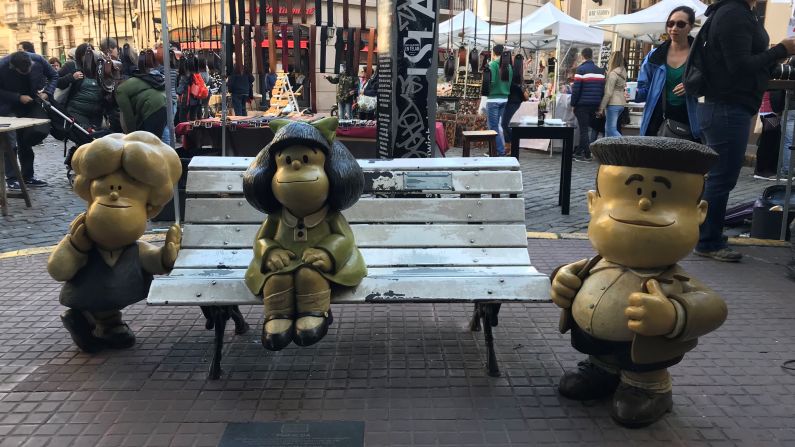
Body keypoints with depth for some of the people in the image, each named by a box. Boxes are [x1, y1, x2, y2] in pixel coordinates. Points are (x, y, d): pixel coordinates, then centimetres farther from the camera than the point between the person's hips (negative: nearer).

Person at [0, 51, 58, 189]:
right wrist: (19, 97, -26)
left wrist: (47, 92, -17)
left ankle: (28, 176, 17)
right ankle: (11, 178, -1)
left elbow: (54, 76, -3)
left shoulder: (38, 60, -18)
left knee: (26, 142, 10)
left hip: (29, 105, 4)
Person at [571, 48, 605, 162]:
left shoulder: (581, 69, -8)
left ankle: (587, 155, -2)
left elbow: (576, 89, -11)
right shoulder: (600, 71, 10)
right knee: (586, 128, 14)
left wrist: (573, 104, -5)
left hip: (583, 104, -6)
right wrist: (599, 104, 14)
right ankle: (578, 152, 21)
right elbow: (603, 89, 9)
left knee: (584, 130, -1)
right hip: (595, 105, 6)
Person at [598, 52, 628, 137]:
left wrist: (601, 107, -13)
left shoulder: (613, 73, -14)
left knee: (611, 129, -6)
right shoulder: (623, 73, 11)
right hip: (621, 104, 9)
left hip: (613, 104, -9)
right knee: (608, 128, 16)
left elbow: (608, 93, -16)